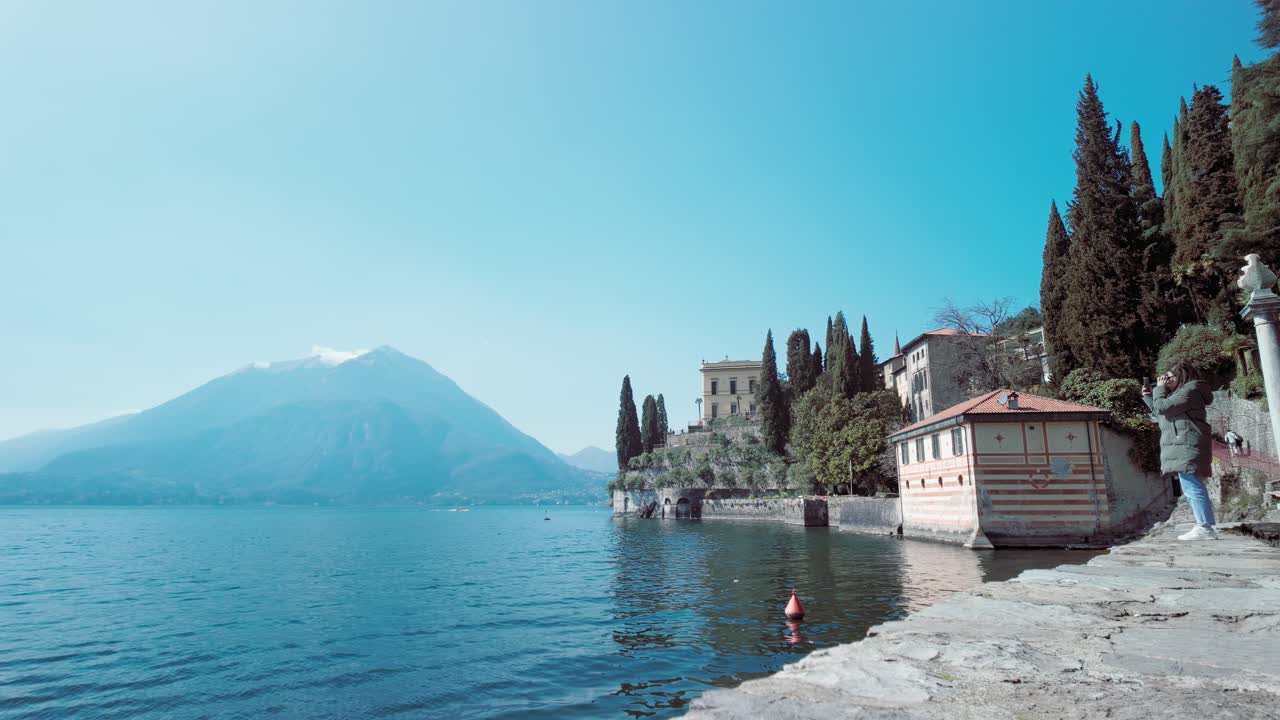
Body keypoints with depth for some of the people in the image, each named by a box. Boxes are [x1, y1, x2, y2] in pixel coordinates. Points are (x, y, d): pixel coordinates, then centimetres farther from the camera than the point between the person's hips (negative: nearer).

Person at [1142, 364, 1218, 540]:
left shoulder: (1189, 390, -9)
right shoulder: (1182, 392, 24)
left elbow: (1162, 407, -17)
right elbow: (1160, 411, 31)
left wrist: (1160, 388, -3)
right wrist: (1148, 396, 22)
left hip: (1187, 446, -11)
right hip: (1183, 446, 11)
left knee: (1192, 487, -14)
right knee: (1191, 488, 12)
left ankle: (1204, 528, -15)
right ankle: (1204, 527, 14)